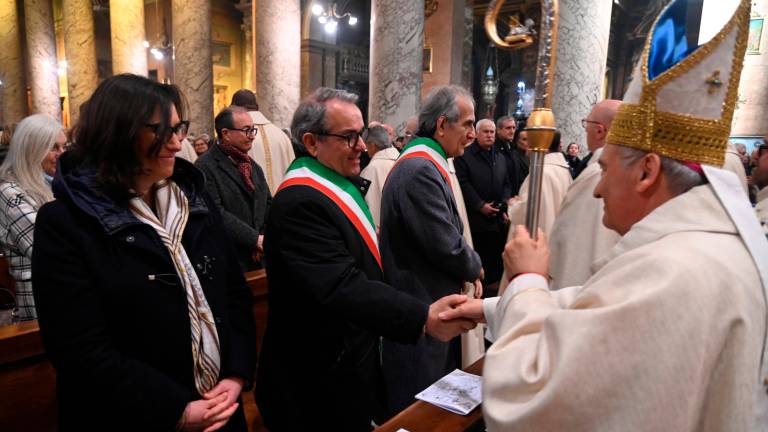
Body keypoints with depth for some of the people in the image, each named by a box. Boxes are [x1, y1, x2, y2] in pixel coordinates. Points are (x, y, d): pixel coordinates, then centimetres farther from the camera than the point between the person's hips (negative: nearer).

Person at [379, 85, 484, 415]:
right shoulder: (421, 170, -24)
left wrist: (467, 268, 2)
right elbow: (447, 246, -24)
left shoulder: (422, 163, 10)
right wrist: (475, 268, -4)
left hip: (422, 301, 10)